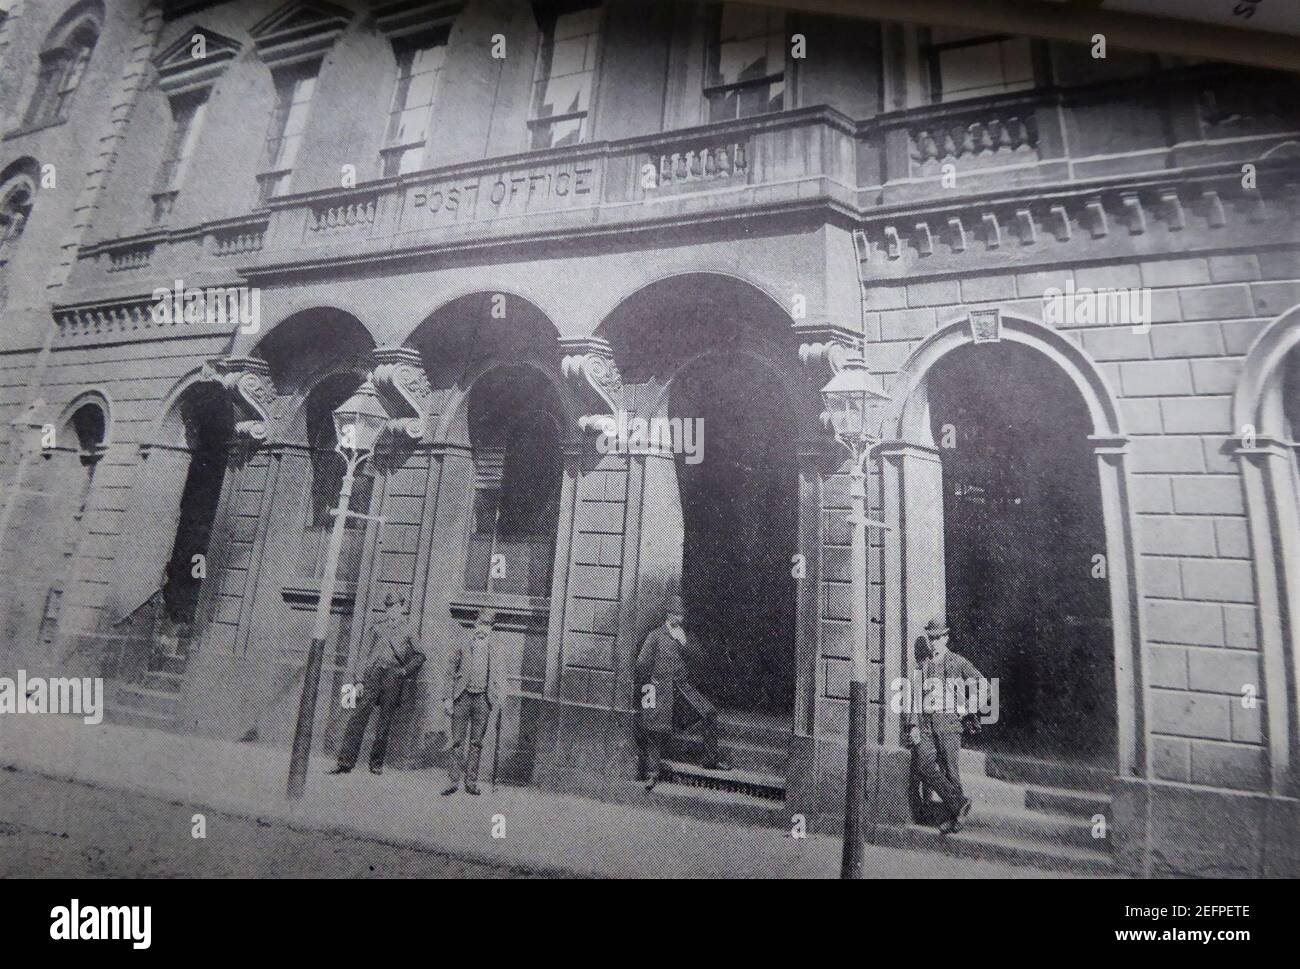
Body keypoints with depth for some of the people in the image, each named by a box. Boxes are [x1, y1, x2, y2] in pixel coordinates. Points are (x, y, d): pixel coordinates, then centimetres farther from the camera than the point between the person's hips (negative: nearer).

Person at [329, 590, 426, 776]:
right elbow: (369, 655, 20)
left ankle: (376, 763, 10)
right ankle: (346, 760, -4)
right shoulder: (377, 628, 17)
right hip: (373, 674, 2)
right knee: (359, 714, -8)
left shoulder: (407, 630, 10)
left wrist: (405, 671, -2)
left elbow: (420, 656, 10)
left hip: (393, 677, -2)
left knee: (384, 722, 0)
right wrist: (360, 678, 12)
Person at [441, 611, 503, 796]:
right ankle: (453, 781, 11)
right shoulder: (461, 646, 1)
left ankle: (471, 782, 16)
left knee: (476, 743, 7)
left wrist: (496, 700, 5)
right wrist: (447, 698, -4)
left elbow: (496, 678, 12)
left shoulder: (493, 652, 7)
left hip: (482, 699, 2)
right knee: (458, 742, 2)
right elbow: (450, 673, 2)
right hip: (462, 697, -1)